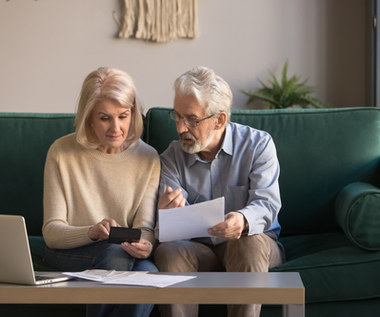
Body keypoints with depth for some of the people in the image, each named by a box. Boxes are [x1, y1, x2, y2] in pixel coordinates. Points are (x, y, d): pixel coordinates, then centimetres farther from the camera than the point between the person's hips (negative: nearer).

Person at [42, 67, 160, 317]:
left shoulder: (148, 158, 0)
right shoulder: (62, 153, -6)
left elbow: (145, 226, -2)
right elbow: (51, 231, -8)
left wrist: (144, 244, -27)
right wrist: (92, 232, -29)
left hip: (126, 253, 2)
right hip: (69, 253, -1)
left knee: (148, 272, -33)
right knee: (116, 256, -34)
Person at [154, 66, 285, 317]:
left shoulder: (258, 144, -5)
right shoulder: (172, 157, 2)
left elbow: (267, 204, -18)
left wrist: (243, 220, -42)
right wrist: (167, 213, -34)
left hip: (256, 244, -2)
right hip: (199, 248, 2)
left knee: (250, 243, -36)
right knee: (168, 252, -29)